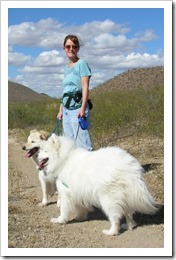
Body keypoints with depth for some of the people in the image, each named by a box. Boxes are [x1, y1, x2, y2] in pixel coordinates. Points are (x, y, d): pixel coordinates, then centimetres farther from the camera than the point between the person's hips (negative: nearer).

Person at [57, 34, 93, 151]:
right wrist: (61, 110, 19)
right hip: (66, 109, 8)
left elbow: (85, 87, -12)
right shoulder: (66, 67, 18)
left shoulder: (81, 64, -4)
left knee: (82, 143, -11)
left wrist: (83, 108, -22)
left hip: (77, 108, -8)